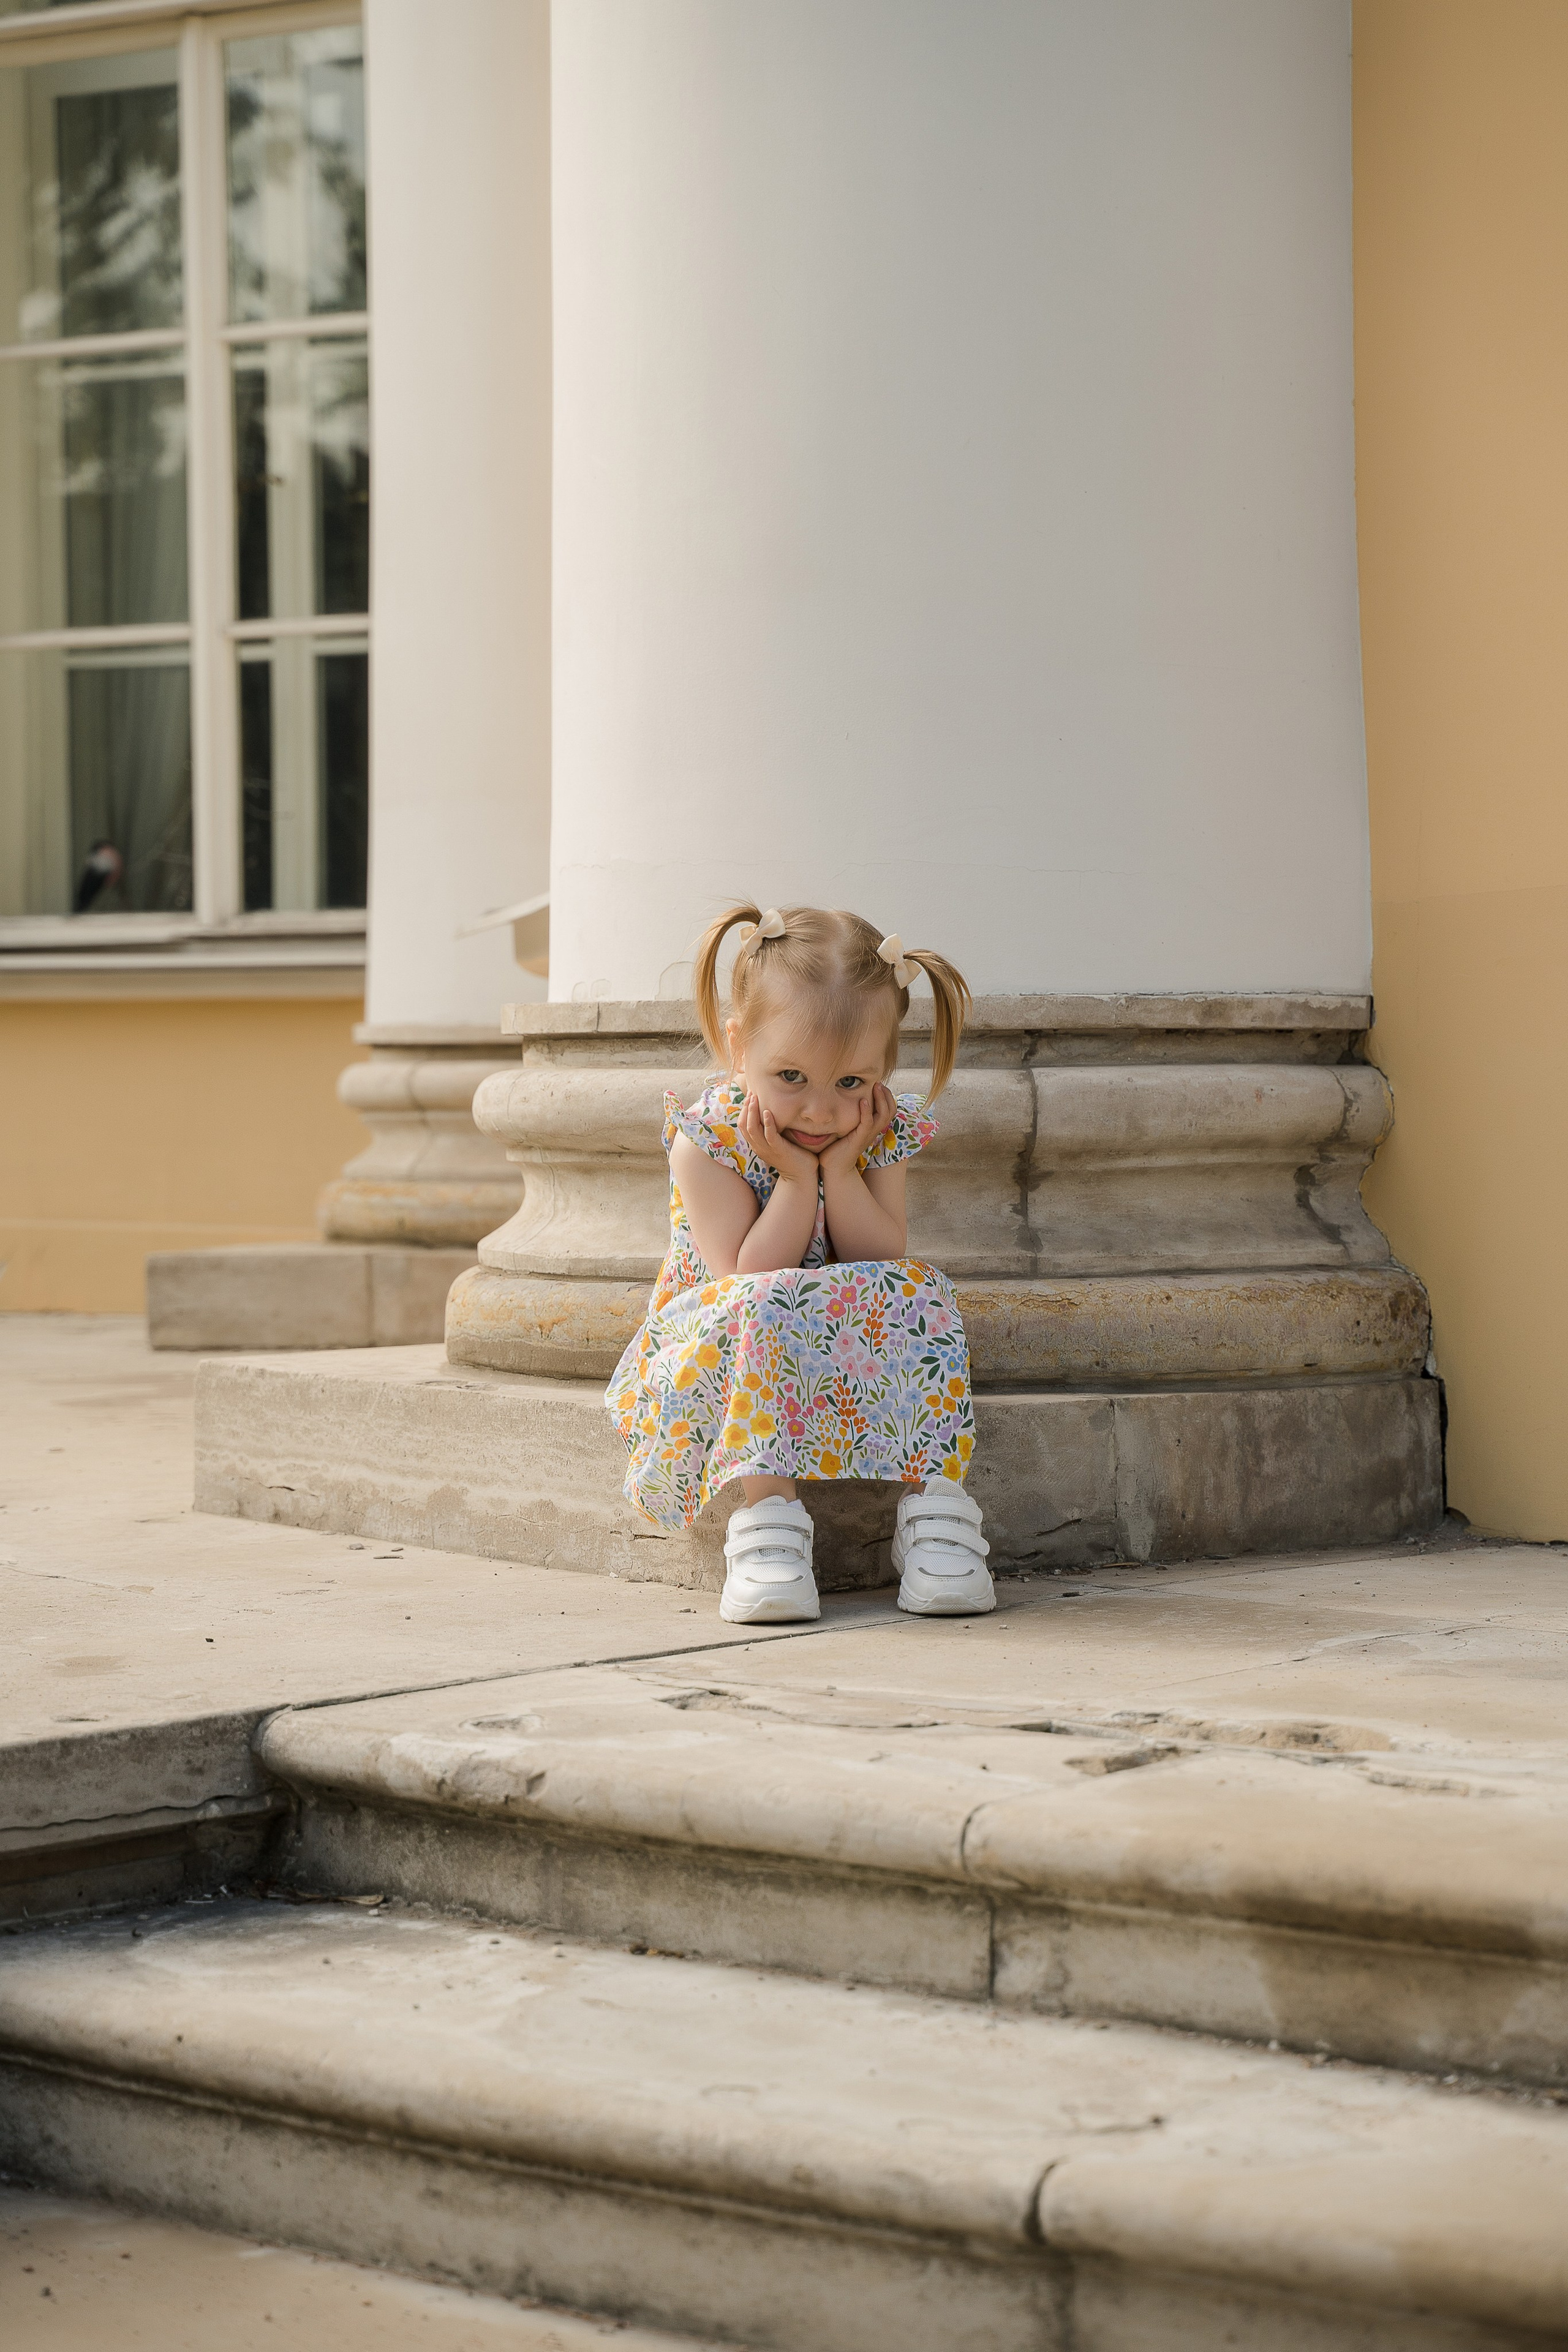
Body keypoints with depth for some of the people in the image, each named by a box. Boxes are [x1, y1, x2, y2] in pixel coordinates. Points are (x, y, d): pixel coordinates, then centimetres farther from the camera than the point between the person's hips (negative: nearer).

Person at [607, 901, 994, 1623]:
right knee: (764, 1305, -35)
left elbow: (880, 1265, -11)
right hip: (712, 1361, -3)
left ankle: (933, 1505, -27)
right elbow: (749, 1275, -22)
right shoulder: (710, 1137, -15)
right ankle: (765, 1510, -38)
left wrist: (841, 1171, -19)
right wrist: (795, 1178, -26)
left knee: (918, 1292, -24)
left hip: (856, 1367, 4)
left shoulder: (882, 1132, -4)